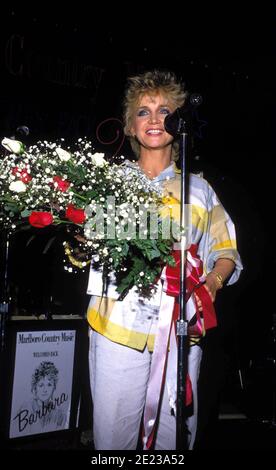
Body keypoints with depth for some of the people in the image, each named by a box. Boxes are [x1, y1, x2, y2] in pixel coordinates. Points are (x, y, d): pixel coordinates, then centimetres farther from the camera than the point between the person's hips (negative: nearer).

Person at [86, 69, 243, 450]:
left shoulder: (198, 188, 13)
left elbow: (226, 250, 13)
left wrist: (211, 284, -6)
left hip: (181, 327, 1)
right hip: (120, 323, -1)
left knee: (173, 429, 6)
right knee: (114, 430, 3)